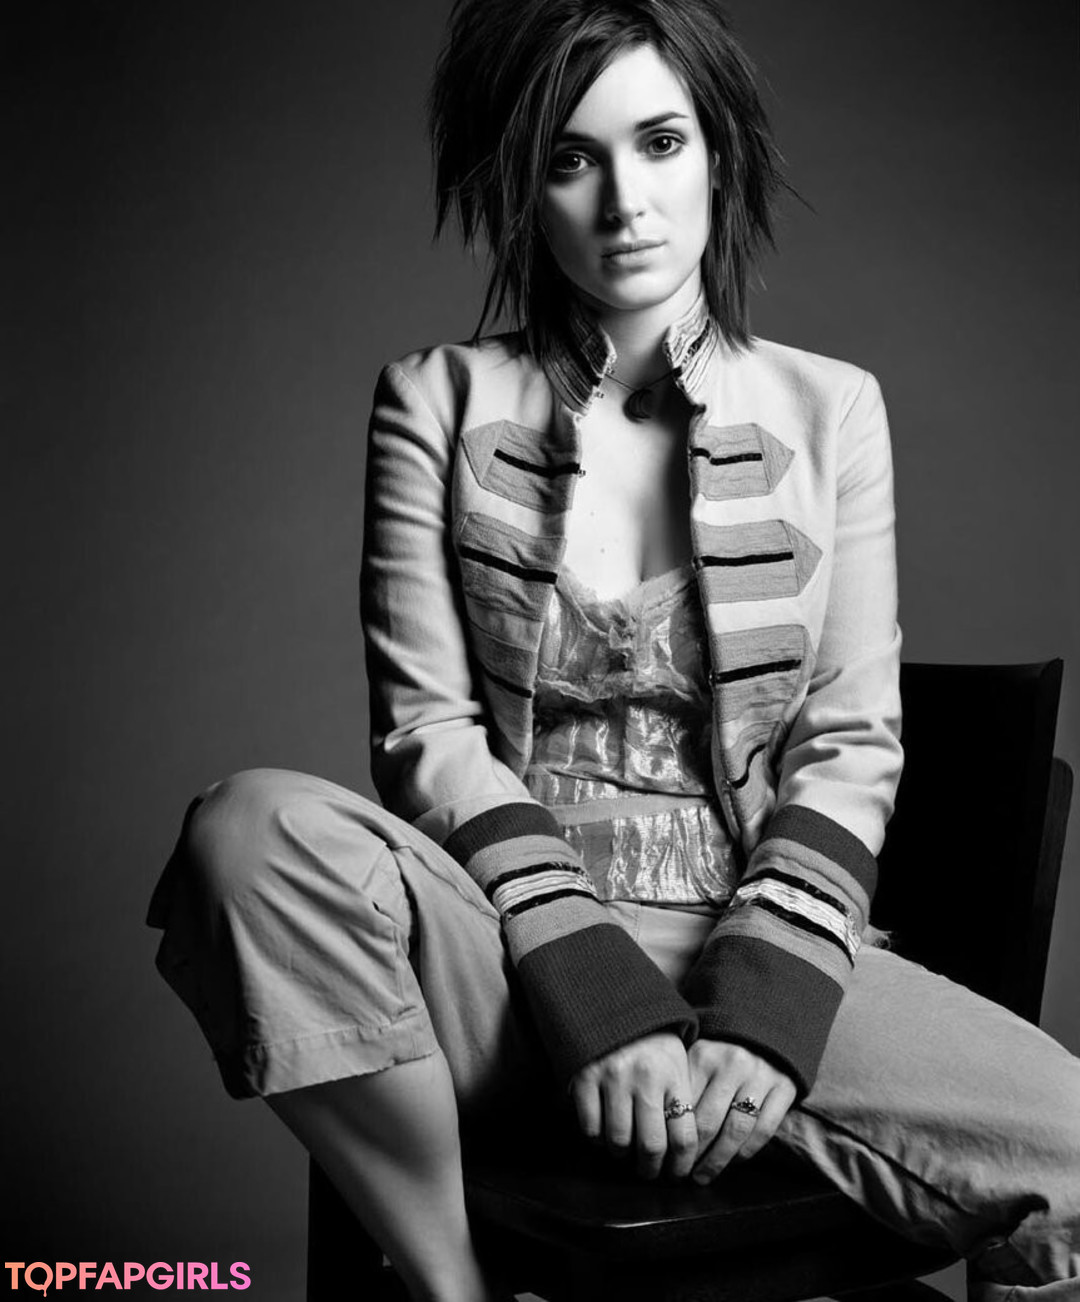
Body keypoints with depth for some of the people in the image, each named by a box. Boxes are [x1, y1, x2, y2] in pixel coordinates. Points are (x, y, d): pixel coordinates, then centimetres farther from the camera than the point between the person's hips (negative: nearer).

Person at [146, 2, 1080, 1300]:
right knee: (252, 828, -31)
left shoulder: (829, 409, 7)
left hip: (755, 941, 1)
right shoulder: (437, 400, 4)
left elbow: (850, 744, 2)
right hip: (512, 945, 0)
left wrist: (764, 1007, -13)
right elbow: (425, 729, -3)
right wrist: (594, 988, -16)